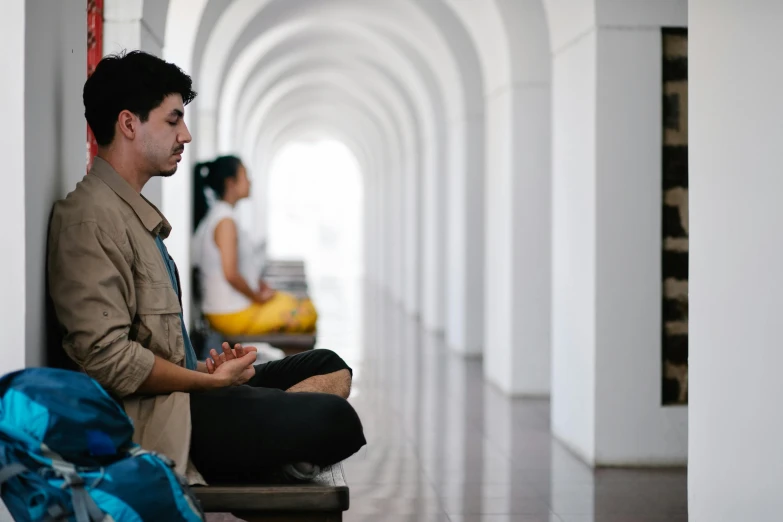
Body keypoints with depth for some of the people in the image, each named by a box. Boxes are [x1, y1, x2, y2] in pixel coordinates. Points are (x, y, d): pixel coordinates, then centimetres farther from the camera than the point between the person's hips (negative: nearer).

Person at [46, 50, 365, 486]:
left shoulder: (135, 211, 20)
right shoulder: (92, 216, -14)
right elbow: (107, 358, -22)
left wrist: (205, 368, 4)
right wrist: (211, 380, -12)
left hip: (176, 390, 11)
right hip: (147, 417, -11)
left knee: (330, 368, 7)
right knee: (333, 419, -24)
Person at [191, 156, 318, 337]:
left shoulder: (210, 216, 9)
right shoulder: (226, 222, -21)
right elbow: (231, 274, -28)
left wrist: (258, 285, 9)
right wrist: (258, 297, -14)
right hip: (235, 315, -10)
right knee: (308, 311, 0)